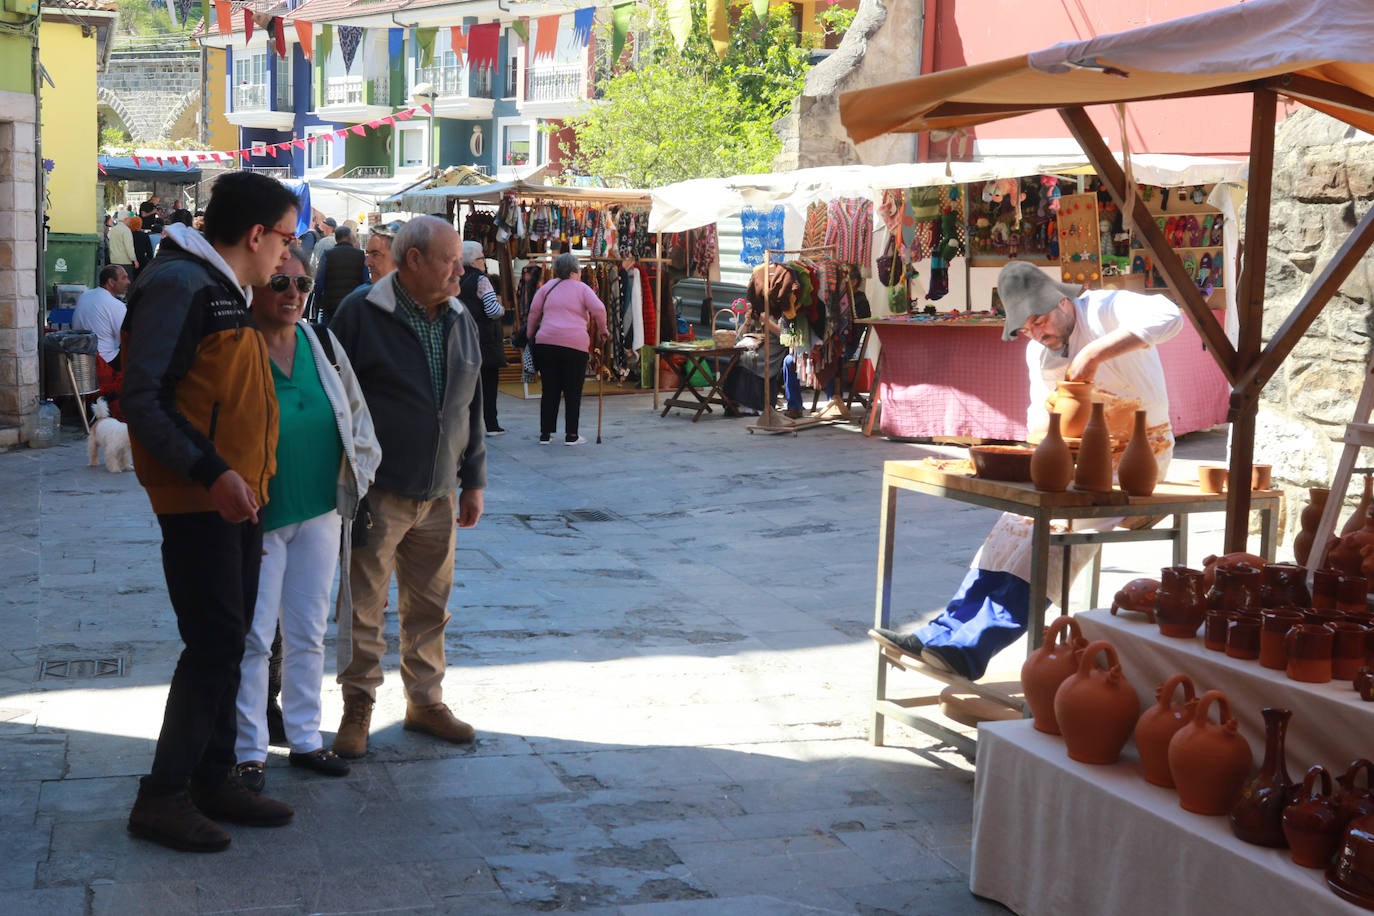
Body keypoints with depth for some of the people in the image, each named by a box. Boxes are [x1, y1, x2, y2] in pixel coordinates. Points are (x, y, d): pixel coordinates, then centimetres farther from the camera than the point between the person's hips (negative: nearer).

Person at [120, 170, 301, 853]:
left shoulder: (226, 292, 17)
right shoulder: (177, 284, -14)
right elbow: (142, 399, -21)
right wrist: (211, 472, -26)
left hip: (234, 496, 10)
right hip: (198, 501, -10)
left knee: (227, 641, 13)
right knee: (213, 643, -9)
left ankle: (212, 779, 23)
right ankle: (162, 798, 1)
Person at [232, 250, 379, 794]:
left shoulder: (322, 344, 6)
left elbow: (355, 411, 18)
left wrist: (359, 468, 11)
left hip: (320, 513, 5)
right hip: (258, 518, -5)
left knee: (308, 634, 13)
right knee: (253, 637, -1)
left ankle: (305, 739, 25)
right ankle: (248, 751, 12)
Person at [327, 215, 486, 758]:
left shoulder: (461, 321, 10)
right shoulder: (361, 314, -9)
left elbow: (471, 405, 17)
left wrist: (473, 480, 16)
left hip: (439, 492, 5)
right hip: (378, 492, -5)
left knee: (430, 606, 13)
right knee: (364, 604, 2)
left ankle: (425, 702, 26)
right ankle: (358, 707, 15)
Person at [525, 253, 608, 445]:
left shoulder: (548, 286, 13)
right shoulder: (582, 288, 5)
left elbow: (534, 310, 9)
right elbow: (598, 309, -7)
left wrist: (530, 334, 20)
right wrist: (602, 330, 8)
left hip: (546, 343, 3)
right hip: (575, 344, -3)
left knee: (549, 390, 9)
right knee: (573, 391, 5)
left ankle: (545, 434, 10)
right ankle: (571, 435, 5)